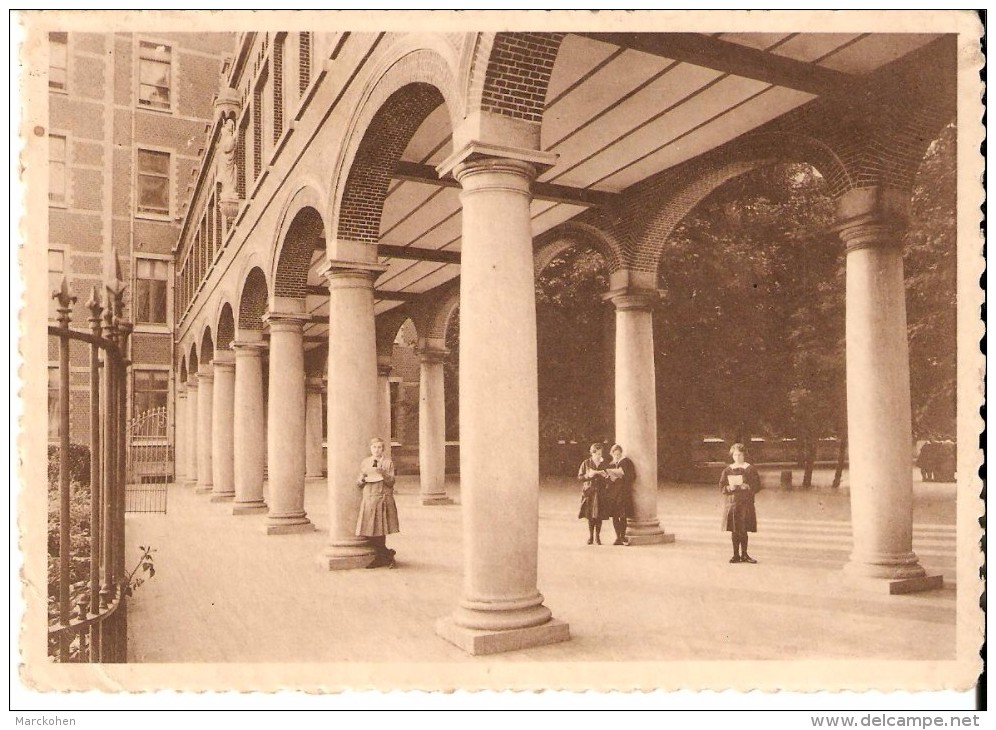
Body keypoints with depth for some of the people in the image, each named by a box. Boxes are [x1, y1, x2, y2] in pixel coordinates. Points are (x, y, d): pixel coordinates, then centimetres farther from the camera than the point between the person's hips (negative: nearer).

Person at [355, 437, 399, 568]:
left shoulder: (388, 462, 3)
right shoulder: (364, 462, 13)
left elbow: (391, 483, -4)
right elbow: (359, 484, 12)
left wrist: (383, 474, -20)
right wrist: (362, 478, -9)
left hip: (383, 499, -4)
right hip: (368, 500, 4)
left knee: (379, 531, -5)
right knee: (368, 532, -1)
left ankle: (381, 558, 13)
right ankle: (387, 554, 16)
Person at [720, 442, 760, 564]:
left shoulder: (750, 469, 2)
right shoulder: (727, 470, 8)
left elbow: (757, 486, 0)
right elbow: (721, 487, 8)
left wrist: (747, 487, -17)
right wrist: (729, 488, -11)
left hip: (746, 503, -2)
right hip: (731, 502, 2)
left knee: (743, 531, -1)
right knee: (734, 531, 4)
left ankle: (744, 555, 13)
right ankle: (736, 555, 13)